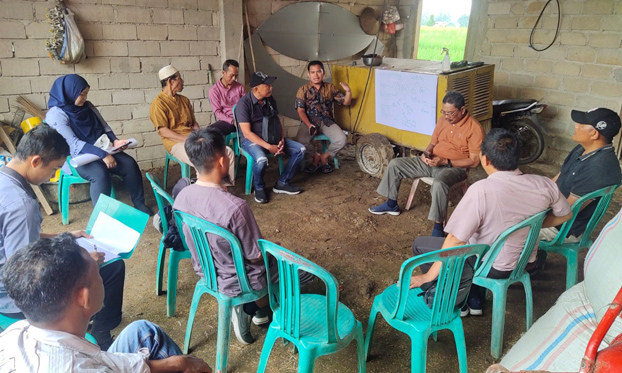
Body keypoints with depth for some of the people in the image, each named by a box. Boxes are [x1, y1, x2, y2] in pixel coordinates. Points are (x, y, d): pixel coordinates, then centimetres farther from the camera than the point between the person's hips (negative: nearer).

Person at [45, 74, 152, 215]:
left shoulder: (87, 106, 9)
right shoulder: (56, 115, -12)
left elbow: (104, 126, 15)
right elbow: (74, 144, -22)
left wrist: (114, 140, -7)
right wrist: (102, 155, -30)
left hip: (100, 151, 6)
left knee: (129, 163, -17)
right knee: (100, 173, -36)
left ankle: (139, 203, -6)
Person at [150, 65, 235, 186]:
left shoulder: (184, 100, 18)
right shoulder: (158, 103, -6)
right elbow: (163, 131, -12)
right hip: (177, 143, -7)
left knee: (228, 152, -11)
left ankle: (228, 185, 1)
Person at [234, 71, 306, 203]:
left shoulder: (270, 100, 6)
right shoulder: (244, 103, -16)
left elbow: (278, 122, 13)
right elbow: (247, 133, -21)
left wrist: (282, 140, -7)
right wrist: (269, 147, -26)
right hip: (252, 140, -7)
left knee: (300, 149, -5)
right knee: (261, 159, -38)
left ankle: (282, 183, 3)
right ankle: (259, 188, -7)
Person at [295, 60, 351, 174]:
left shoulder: (330, 88, 9)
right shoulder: (303, 90, 2)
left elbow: (345, 102, 10)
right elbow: (300, 110, -5)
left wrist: (348, 91, -11)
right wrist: (309, 125, -22)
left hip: (327, 121, 2)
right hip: (309, 121, -2)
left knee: (341, 140, -24)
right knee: (300, 141, -31)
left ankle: (324, 157, 4)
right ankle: (315, 156, 1)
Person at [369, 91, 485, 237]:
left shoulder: (474, 128, -15)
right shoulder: (443, 120, 6)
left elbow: (474, 161, -16)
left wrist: (445, 162, -23)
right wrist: (427, 153, -6)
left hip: (454, 167, -7)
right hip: (432, 162, 7)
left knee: (439, 183, -41)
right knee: (395, 164, 0)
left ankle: (438, 227, -28)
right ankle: (392, 204, 15)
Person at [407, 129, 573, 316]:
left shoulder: (481, 190, -30)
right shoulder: (544, 185, -13)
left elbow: (455, 241, -27)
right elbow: (565, 215, 5)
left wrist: (428, 277, -18)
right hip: (527, 263, 6)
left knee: (420, 244, 6)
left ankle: (456, 302, 11)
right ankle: (475, 300, 32)